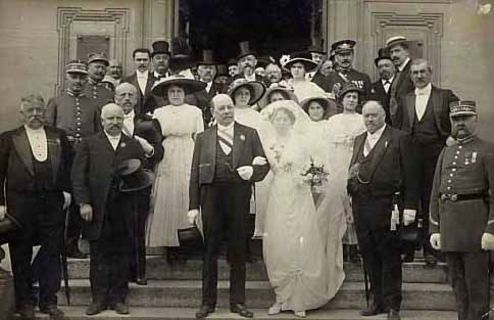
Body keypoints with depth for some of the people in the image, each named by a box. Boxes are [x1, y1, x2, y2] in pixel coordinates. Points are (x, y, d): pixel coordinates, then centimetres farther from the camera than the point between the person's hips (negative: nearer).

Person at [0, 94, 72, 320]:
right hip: (20, 204, -1)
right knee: (21, 256, 7)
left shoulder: (59, 136, 10)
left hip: (52, 203, 2)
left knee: (52, 253, 5)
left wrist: (67, 190, -1)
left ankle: (49, 301, 16)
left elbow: (69, 165, 12)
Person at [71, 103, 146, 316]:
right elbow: (78, 176, 1)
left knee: (122, 256, 5)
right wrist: (83, 203, -8)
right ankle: (99, 299, 14)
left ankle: (118, 298, 15)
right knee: (98, 256, 5)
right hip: (97, 210, -1)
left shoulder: (134, 146, 13)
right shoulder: (88, 144, 7)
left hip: (124, 211, 1)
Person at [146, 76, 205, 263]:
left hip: (188, 162, -1)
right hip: (166, 163, 1)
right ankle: (169, 246, 2)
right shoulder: (159, 113, 11)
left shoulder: (195, 112, 7)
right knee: (166, 202, -2)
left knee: (185, 200, -3)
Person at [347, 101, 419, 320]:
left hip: (385, 206, -5)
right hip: (360, 205, 6)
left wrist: (409, 206, -10)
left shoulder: (399, 139, -1)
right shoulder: (359, 140, 18)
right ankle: (377, 300, 20)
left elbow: (410, 176, -5)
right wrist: (351, 178, 1)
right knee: (369, 255, 10)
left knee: (389, 256, 1)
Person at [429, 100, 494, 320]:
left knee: (476, 284, 1)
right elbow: (435, 194, 15)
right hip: (449, 228, 6)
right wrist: (434, 228, 9)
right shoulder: (446, 153, 16)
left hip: (474, 225, -6)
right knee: (458, 284, 13)